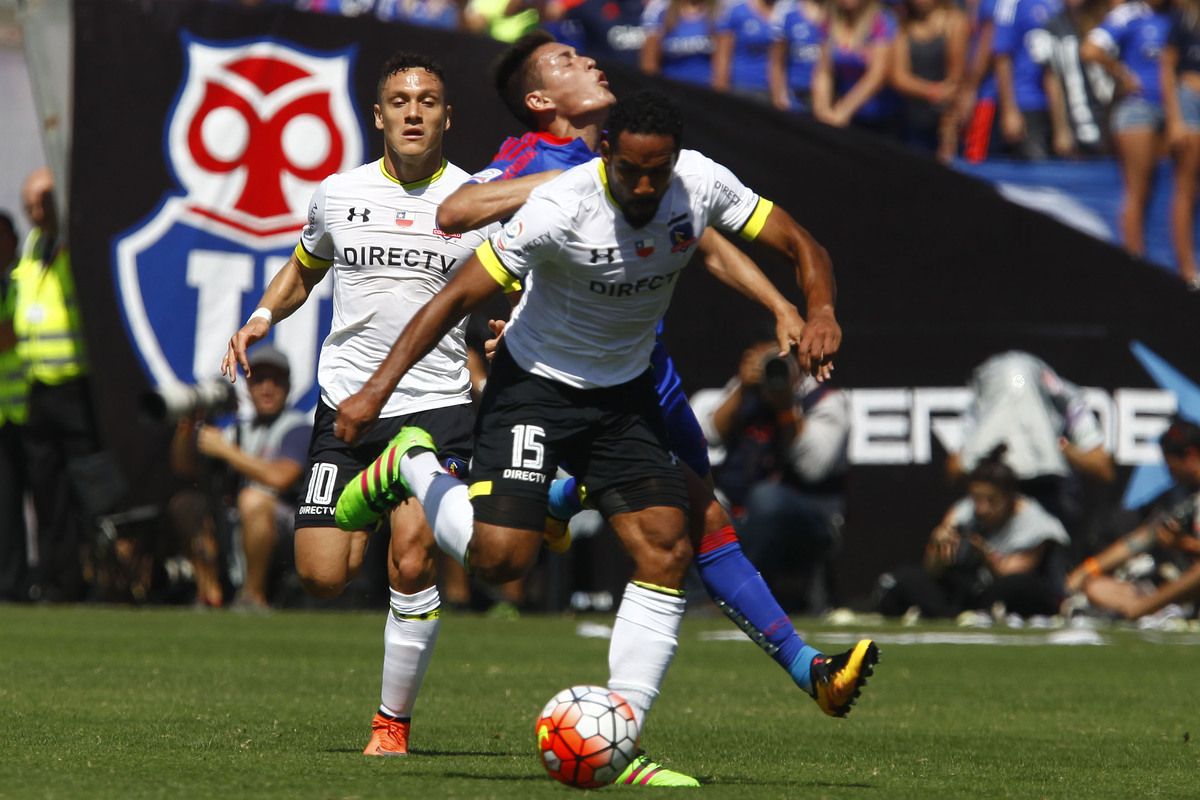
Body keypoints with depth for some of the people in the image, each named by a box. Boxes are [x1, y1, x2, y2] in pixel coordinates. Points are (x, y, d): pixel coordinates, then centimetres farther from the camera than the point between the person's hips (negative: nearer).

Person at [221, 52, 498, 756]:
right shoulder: (338, 194, 7)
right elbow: (303, 272, 25)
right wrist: (263, 317, 7)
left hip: (439, 405, -2)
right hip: (346, 405, 2)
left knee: (411, 563, -18)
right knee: (322, 577, -6)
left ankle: (394, 722, 0)